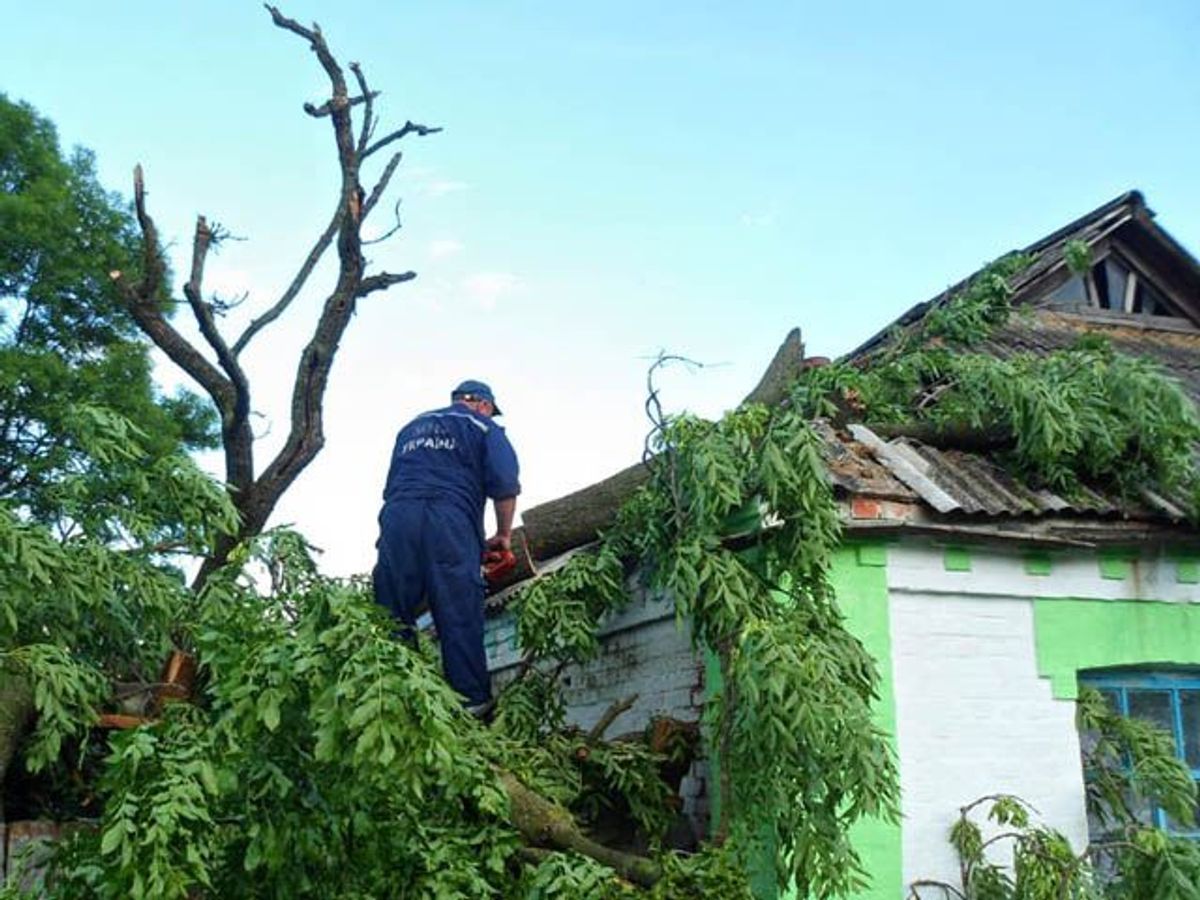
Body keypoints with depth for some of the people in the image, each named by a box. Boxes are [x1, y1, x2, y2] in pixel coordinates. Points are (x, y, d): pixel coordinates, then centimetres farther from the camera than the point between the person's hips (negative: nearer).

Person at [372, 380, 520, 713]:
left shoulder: (411, 427, 31)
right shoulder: (483, 427, 16)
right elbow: (505, 485, 3)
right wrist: (504, 535, 14)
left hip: (397, 515, 4)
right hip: (451, 520, -4)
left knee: (392, 616, 5)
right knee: (459, 617, -3)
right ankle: (472, 703, -4)